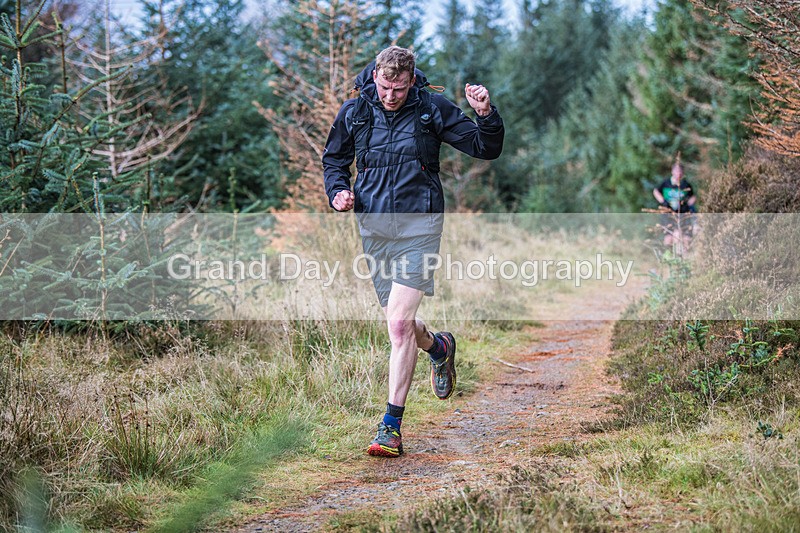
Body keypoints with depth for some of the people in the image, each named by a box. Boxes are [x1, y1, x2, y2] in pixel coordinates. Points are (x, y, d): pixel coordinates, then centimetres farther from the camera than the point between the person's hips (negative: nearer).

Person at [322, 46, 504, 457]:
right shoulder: (354, 112, 5)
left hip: (418, 223, -4)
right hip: (373, 224, 4)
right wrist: (338, 191, 1)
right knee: (398, 322, 13)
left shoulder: (432, 109, -3)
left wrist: (486, 115, -19)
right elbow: (334, 159, 21)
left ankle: (391, 426, -9)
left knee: (399, 322, -15)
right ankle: (439, 348, 49)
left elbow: (487, 149, 0)